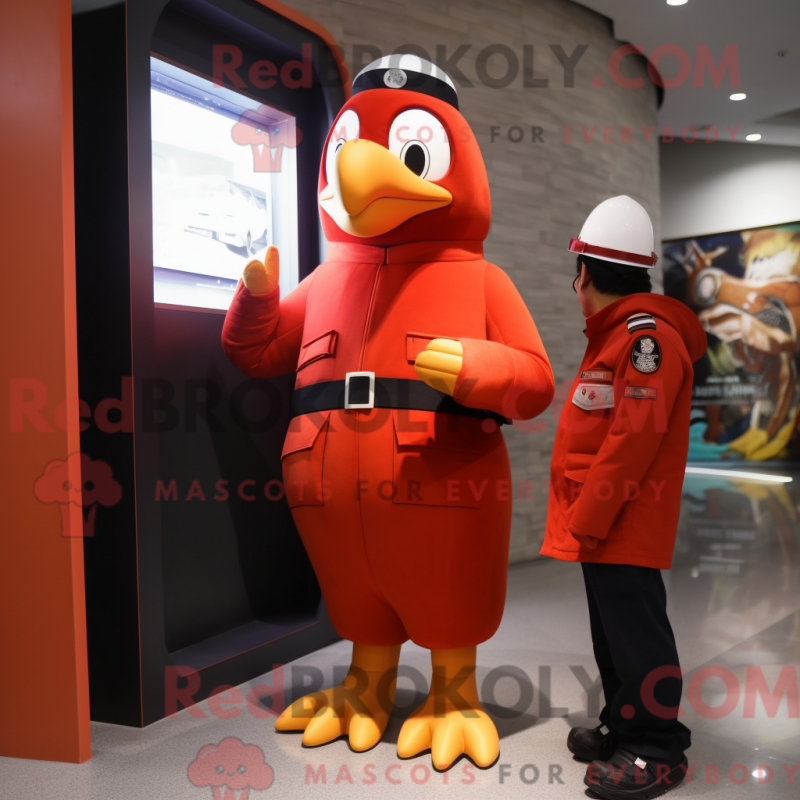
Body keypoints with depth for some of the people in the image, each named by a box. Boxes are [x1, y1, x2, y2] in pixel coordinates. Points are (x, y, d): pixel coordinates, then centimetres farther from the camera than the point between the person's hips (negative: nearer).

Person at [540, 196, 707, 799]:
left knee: (634, 631, -2)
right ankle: (622, 727, 30)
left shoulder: (647, 334, -16)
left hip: (624, 524, -10)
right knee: (611, 628, 17)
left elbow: (633, 438, -23)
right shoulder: (617, 333, 17)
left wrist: (587, 518, -20)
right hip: (603, 524, 10)